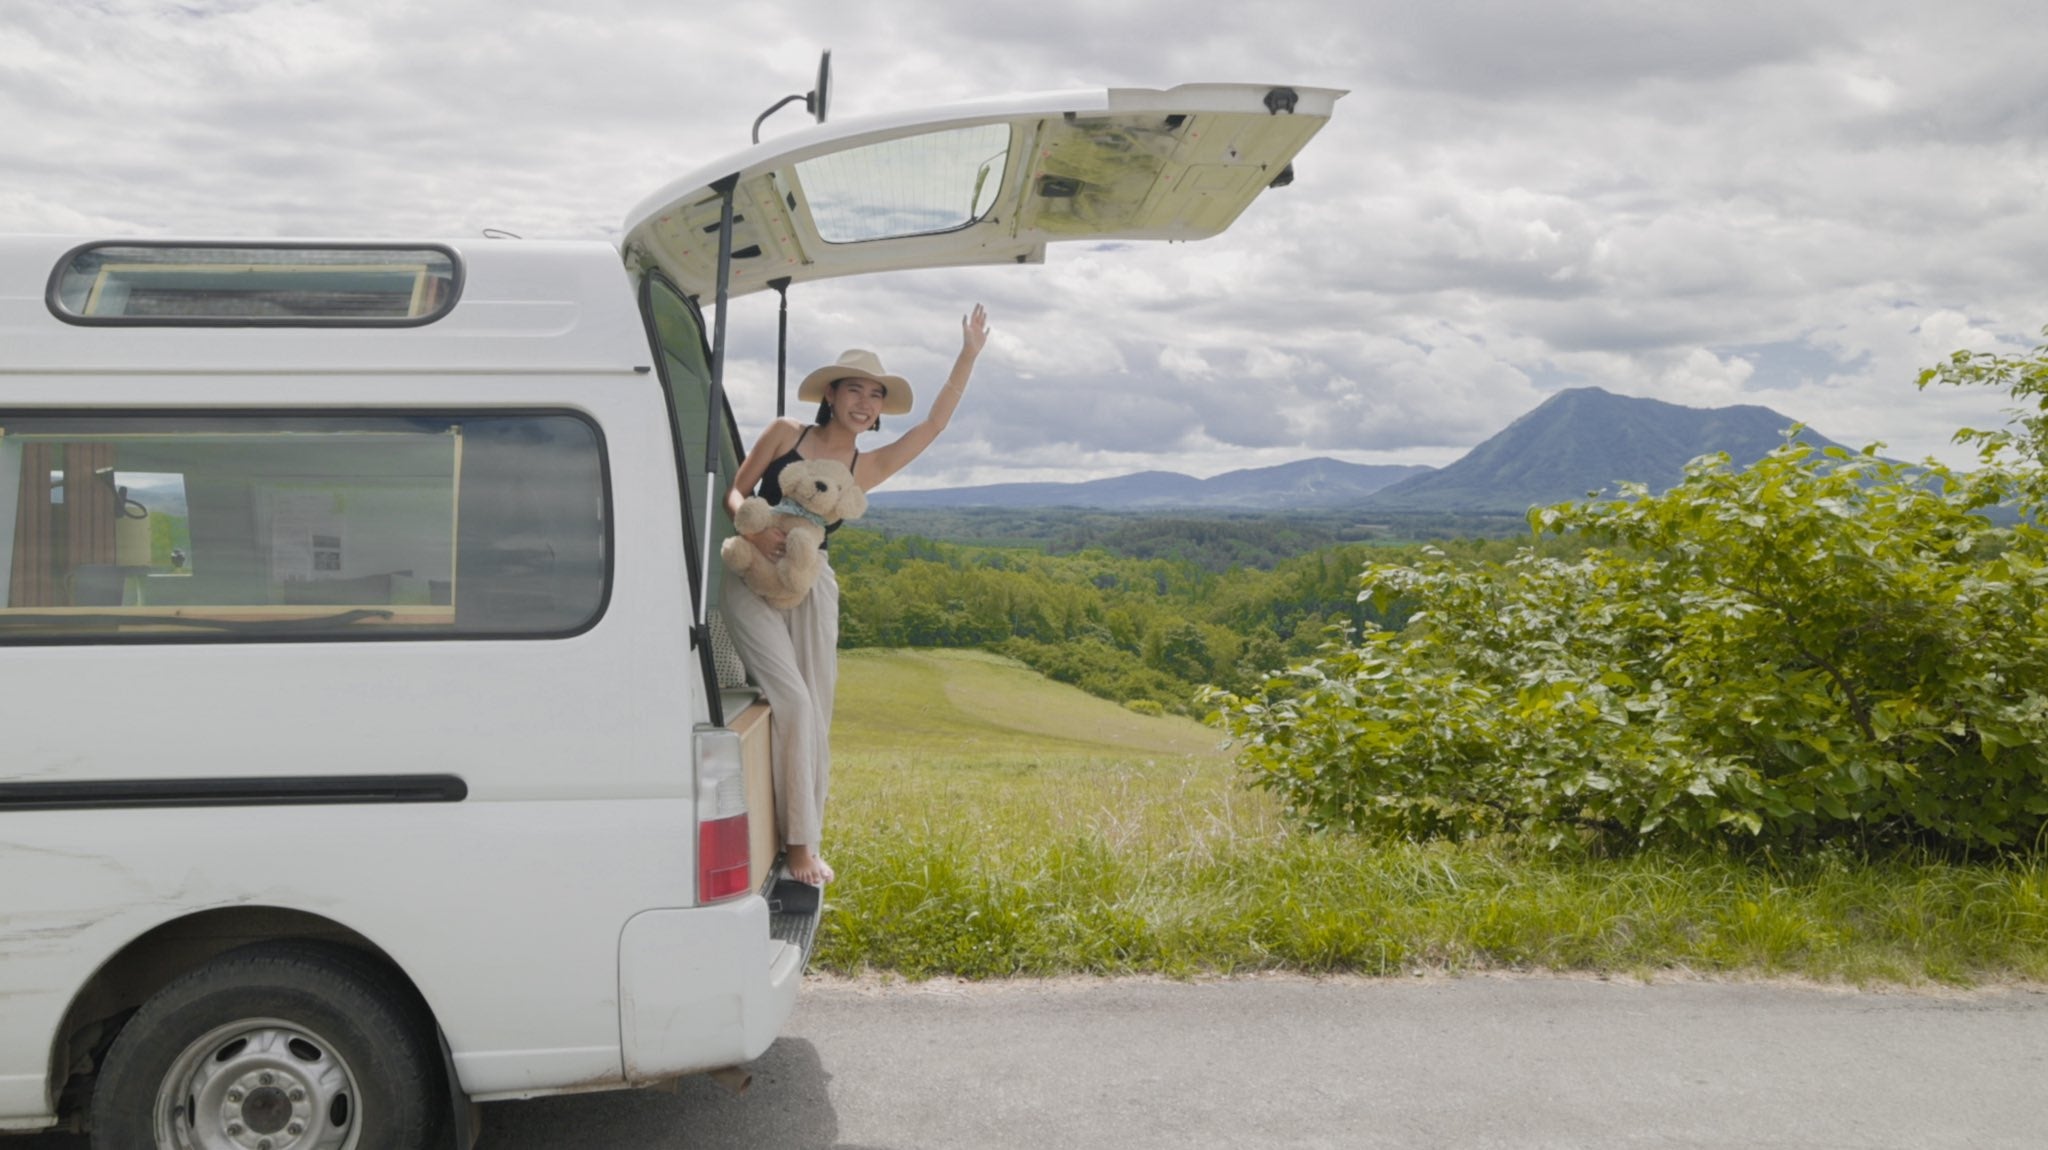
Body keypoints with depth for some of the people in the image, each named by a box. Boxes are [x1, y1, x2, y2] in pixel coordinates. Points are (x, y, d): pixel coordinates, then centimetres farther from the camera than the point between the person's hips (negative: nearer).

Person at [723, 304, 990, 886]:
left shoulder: (867, 468, 6)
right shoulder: (785, 433, 1)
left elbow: (935, 422, 2)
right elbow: (735, 491, 3)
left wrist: (969, 354, 0)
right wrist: (752, 528, -19)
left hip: (811, 591, 4)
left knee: (815, 717, 4)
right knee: (792, 701, -17)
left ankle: (806, 843, 16)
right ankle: (795, 839, -8)